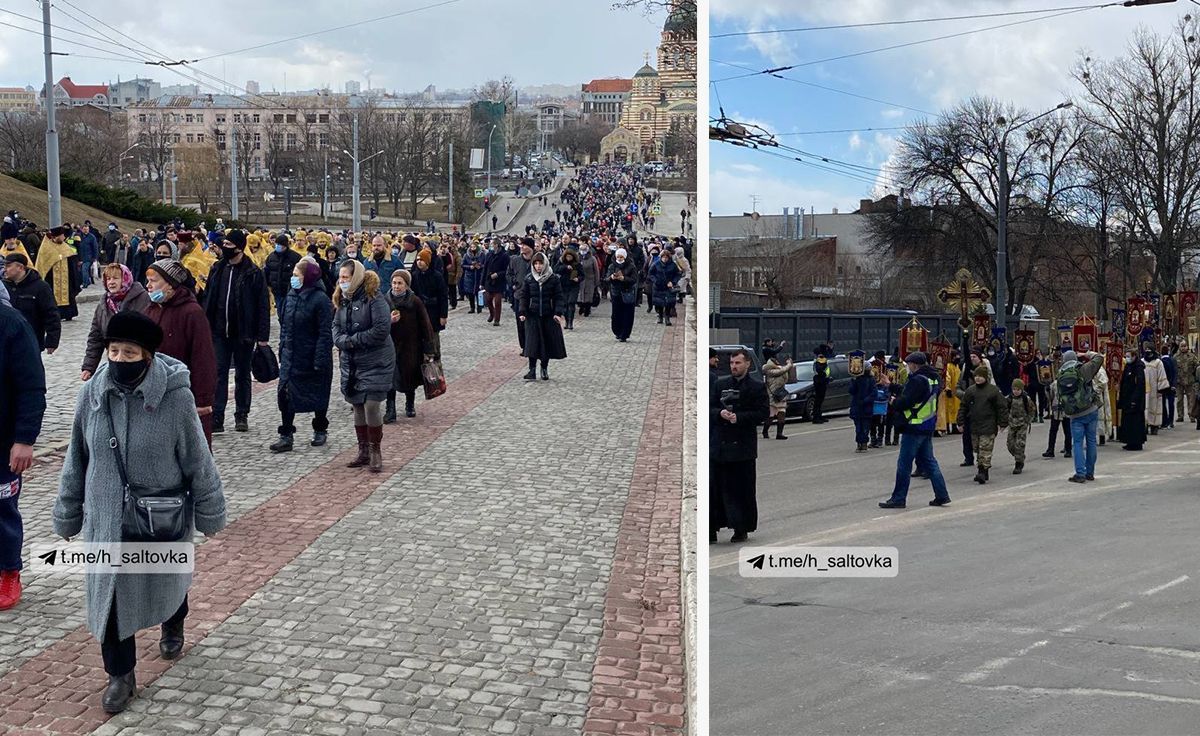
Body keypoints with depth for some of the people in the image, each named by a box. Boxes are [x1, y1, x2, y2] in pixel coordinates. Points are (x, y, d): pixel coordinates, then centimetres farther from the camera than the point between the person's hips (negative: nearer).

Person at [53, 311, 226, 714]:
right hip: (107, 519, 2)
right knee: (109, 592, 3)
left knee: (167, 580, 22)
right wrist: (68, 514, 8)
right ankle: (120, 674, 22)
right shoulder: (92, 394, -9)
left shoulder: (174, 396, -19)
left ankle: (173, 627, 54)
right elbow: (76, 460, 2)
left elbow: (197, 460, -10)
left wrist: (209, 513, -3)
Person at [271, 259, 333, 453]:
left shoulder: (320, 299, -16)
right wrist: (282, 349, 11)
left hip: (311, 358, -6)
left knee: (318, 396, 10)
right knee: (285, 394, -1)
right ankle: (286, 436, 4)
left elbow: (325, 334, -17)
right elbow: (285, 326, 15)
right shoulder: (291, 296, 6)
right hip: (291, 357, 6)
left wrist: (320, 361, -20)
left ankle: (320, 430, 29)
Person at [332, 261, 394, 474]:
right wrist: (343, 341, -13)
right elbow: (336, 327, 9)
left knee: (372, 406, -10)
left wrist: (353, 340, -16)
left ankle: (375, 452, 6)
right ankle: (363, 451, 24)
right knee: (358, 407, 13)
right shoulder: (342, 300, 8)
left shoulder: (374, 298, -15)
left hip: (376, 362, -7)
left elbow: (381, 330, -22)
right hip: (351, 363, 7)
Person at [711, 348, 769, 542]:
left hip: (743, 445, -3)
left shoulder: (757, 387, 1)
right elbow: (709, 408, 9)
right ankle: (711, 530, 8)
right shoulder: (720, 384, 11)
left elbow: (762, 414, -5)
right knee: (715, 488, 3)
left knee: (743, 489, 3)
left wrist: (739, 417, -16)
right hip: (719, 444, 3)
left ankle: (742, 530, 14)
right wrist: (720, 413, -12)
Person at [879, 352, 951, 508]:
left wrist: (895, 402, -2)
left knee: (904, 463, -3)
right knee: (929, 460, 16)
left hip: (914, 427, -9)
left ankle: (899, 498, 1)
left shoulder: (917, 380, -17)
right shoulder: (934, 378, 13)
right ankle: (941, 495, 14)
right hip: (928, 426, 10)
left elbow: (906, 401, -24)